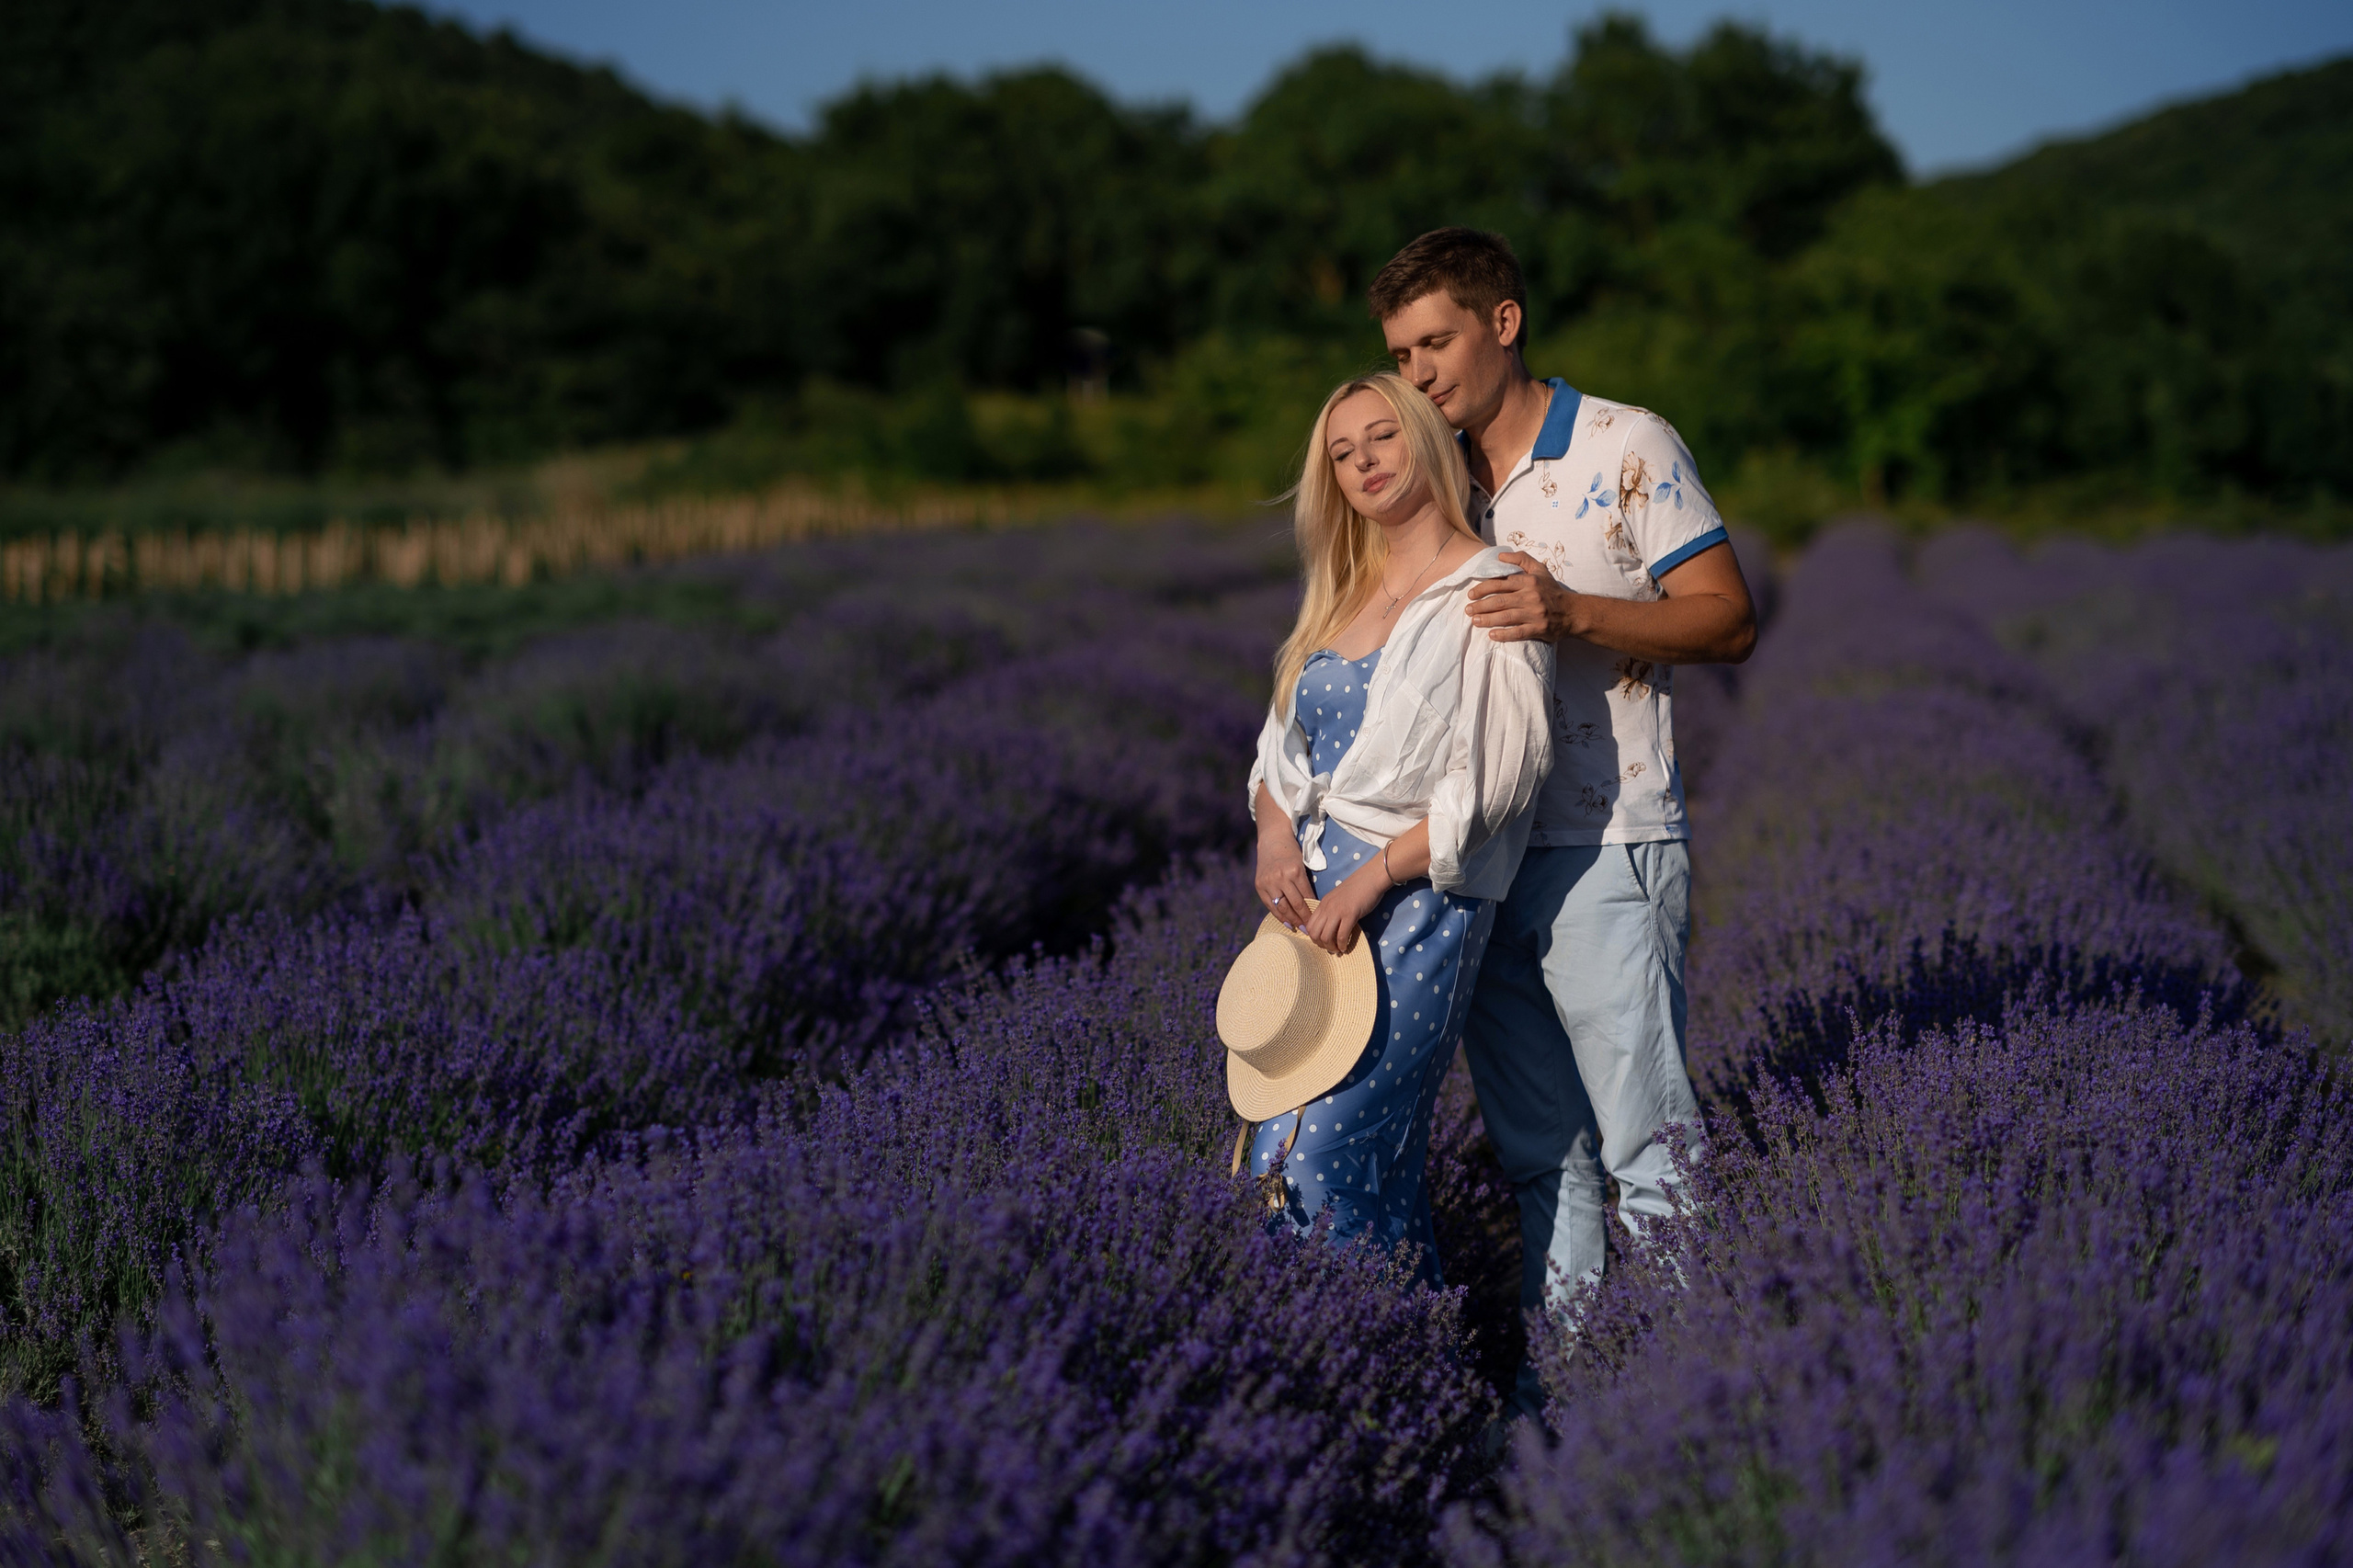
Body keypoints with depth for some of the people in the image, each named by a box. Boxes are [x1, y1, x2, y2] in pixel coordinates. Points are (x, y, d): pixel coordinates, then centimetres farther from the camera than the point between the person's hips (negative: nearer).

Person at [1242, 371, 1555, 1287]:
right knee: (1280, 1151, 2)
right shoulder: (1341, 596, 17)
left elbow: (1491, 780, -13)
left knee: (1326, 1158, -14)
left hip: (1417, 898, -7)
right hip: (1310, 896, 7)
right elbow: (1282, 745, 19)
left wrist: (1370, 879, -16)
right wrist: (1274, 838, -2)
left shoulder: (1488, 594, -5)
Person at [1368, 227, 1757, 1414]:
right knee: (1538, 1154, 11)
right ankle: (1555, 1397, 19)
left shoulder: (1629, 447, -2)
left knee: (1647, 1147, -4)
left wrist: (1575, 613, -21)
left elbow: (1730, 621, -7)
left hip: (1606, 854, -6)